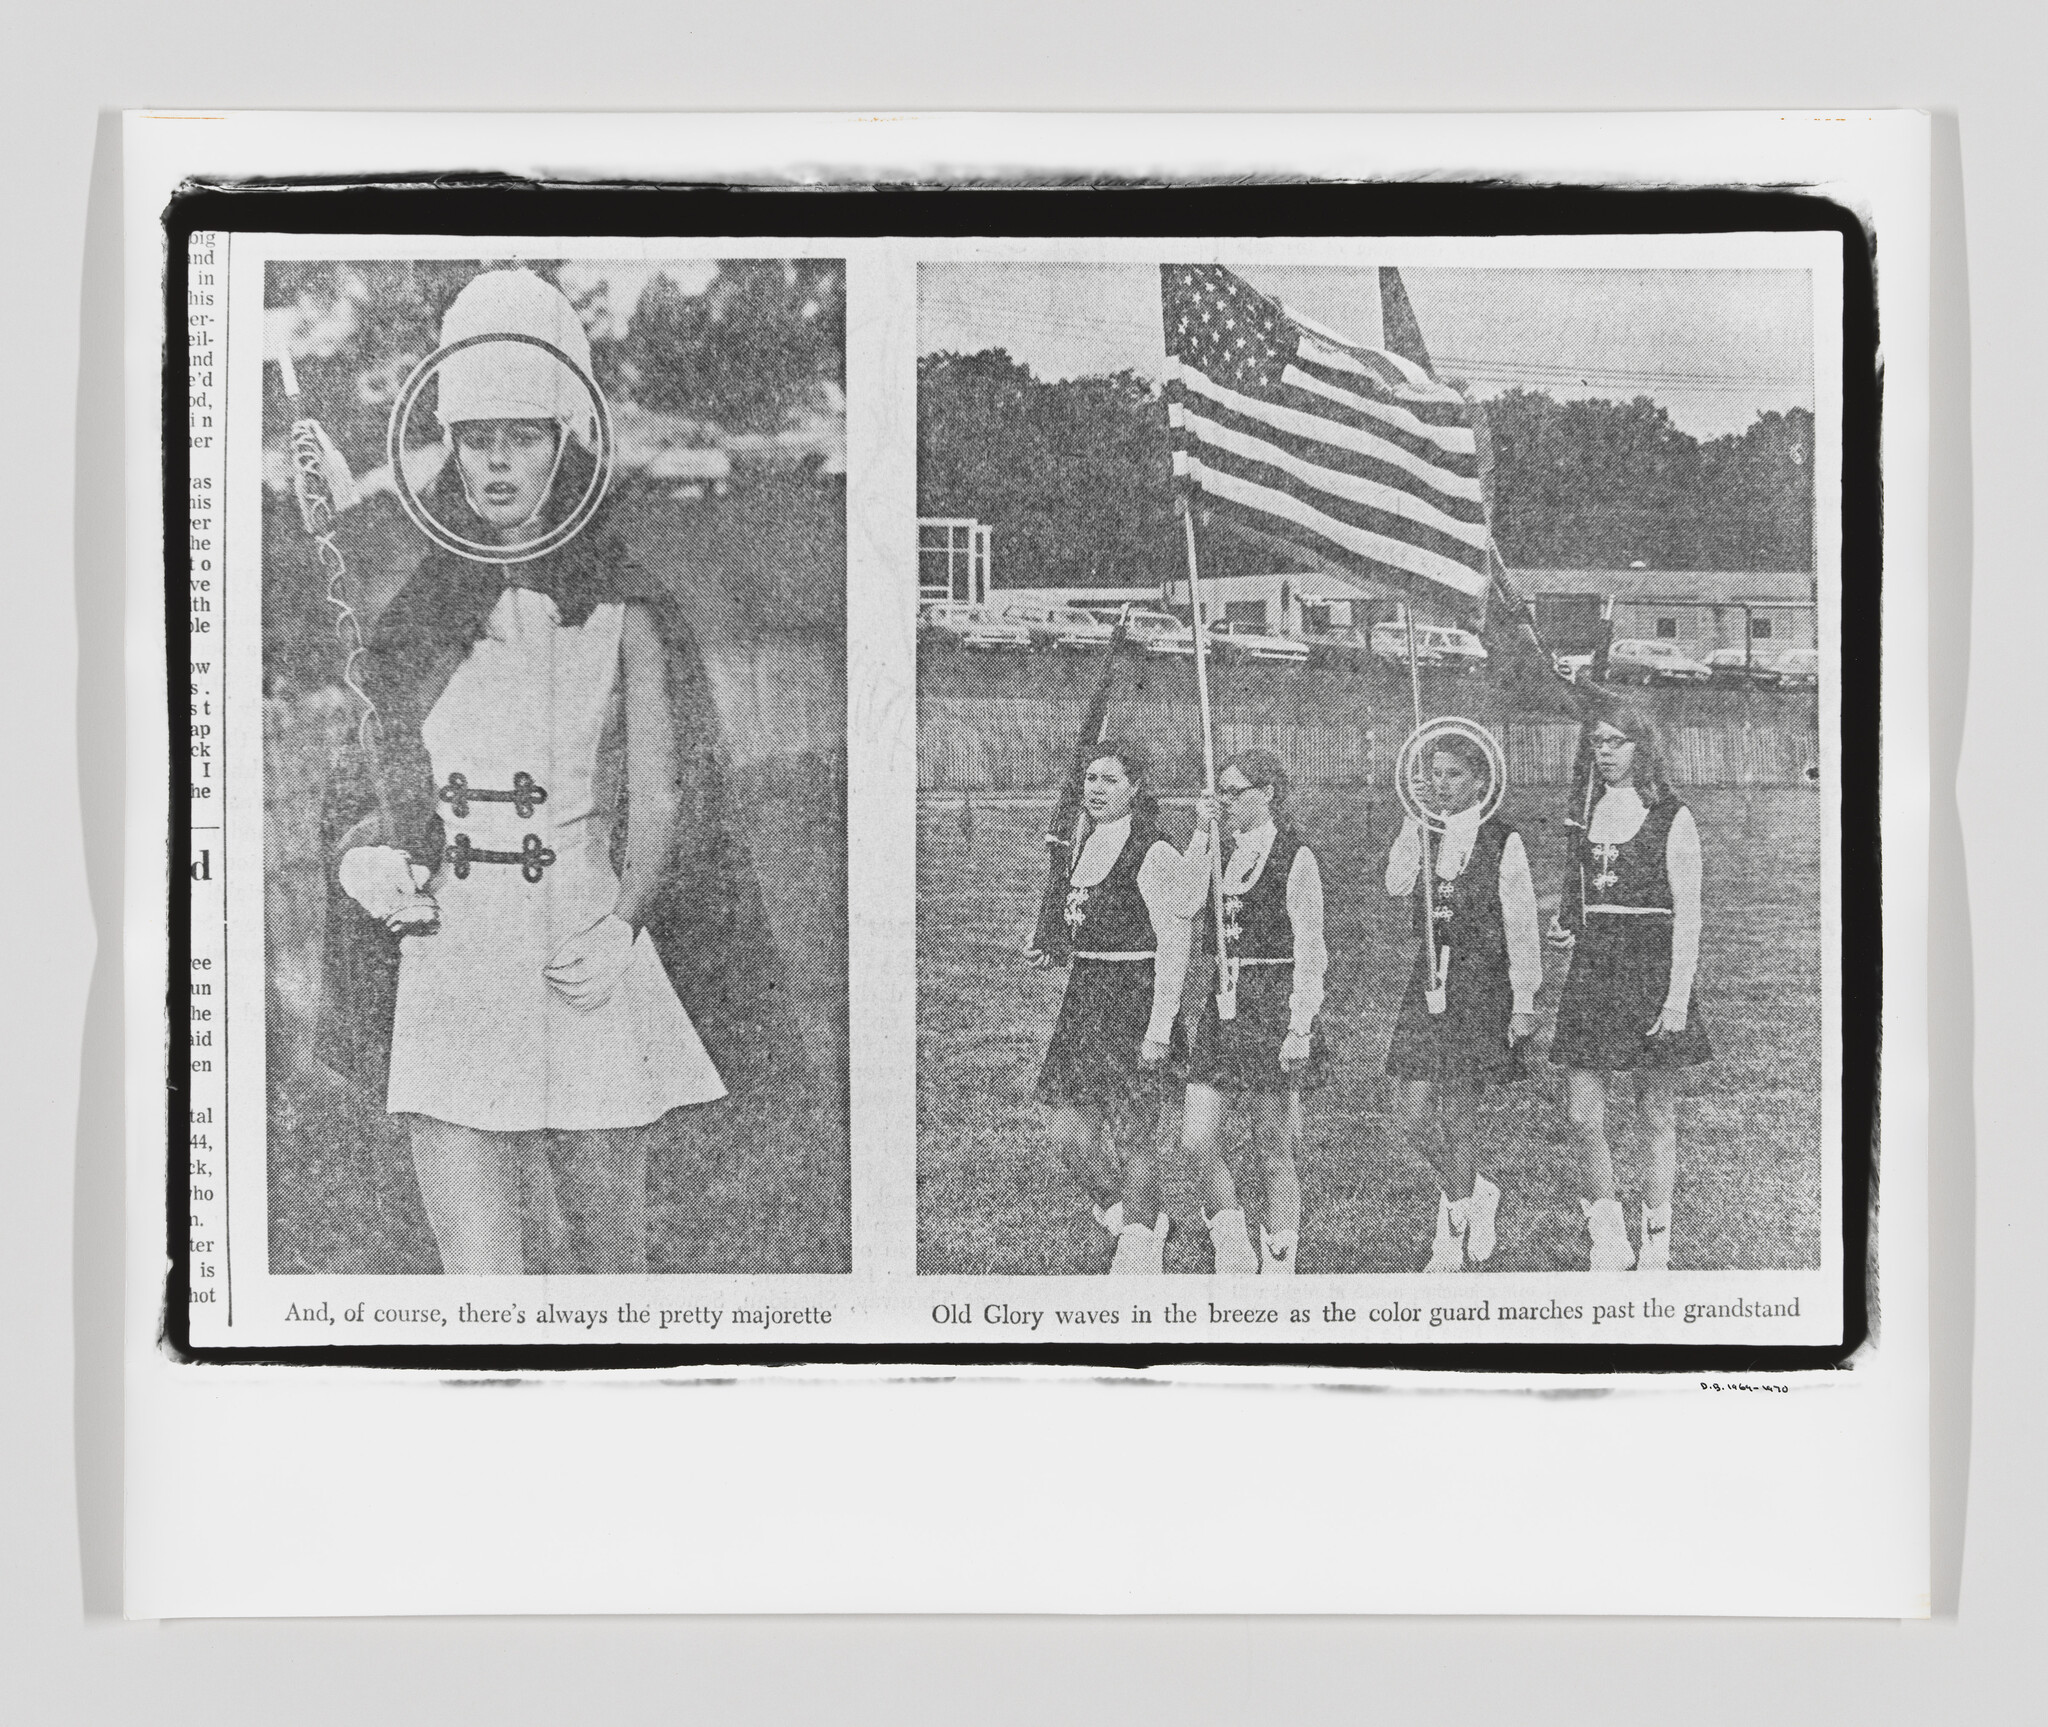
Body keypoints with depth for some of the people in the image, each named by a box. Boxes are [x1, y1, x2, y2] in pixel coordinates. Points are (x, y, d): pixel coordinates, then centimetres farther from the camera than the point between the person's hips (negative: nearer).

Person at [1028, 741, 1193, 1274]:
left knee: (1131, 1132, -1)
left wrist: (1160, 1026, -17)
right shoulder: (1086, 848, 12)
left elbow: (1173, 944, -14)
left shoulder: (1154, 855, -12)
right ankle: (1121, 1211, 23)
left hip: (1134, 994, -8)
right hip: (1084, 992, 8)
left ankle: (1138, 1251, 12)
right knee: (1067, 1125, 3)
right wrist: (1053, 951, 10)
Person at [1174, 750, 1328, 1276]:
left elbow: (1309, 954, -8)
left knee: (1275, 1150, 2)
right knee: (1196, 1139, -2)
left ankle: (1278, 1266, 13)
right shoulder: (1222, 853, 11)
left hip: (1273, 1004, -6)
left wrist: (1300, 1029, -13)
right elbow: (1186, 904, -6)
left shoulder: (1297, 861, -6)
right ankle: (1234, 1253, 14)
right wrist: (1202, 834, -10)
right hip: (1221, 1002, 6)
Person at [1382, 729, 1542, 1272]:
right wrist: (1416, 819, -11)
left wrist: (1524, 1001, -5)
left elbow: (1521, 928, -4)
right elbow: (1396, 885, -9)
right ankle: (1476, 1193, 26)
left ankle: (1451, 1239, 11)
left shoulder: (1503, 841, -5)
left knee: (1456, 1115, -2)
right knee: (1415, 1115, 0)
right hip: (1428, 982, 5)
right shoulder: (1423, 834, 8)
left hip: (1480, 983, -4)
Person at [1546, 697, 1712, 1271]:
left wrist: (1678, 998, -12)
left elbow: (1687, 916, -5)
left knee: (1658, 1118, 3)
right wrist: (1562, 929, 2)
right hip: (1590, 972, 4)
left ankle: (1655, 1246, 12)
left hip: (1652, 971, -4)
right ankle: (1608, 1241, 13)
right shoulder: (1582, 814, 12)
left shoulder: (1671, 819, -2)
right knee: (1583, 1119, -2)